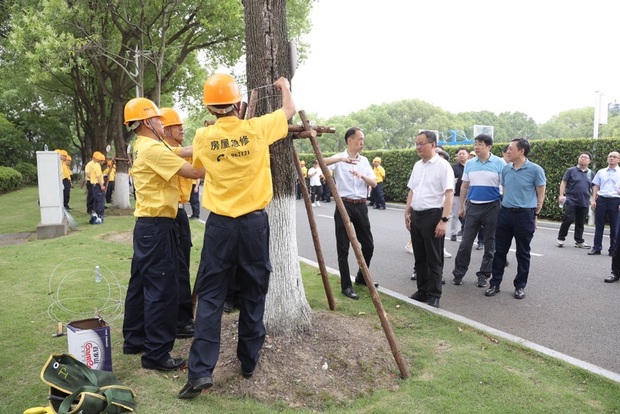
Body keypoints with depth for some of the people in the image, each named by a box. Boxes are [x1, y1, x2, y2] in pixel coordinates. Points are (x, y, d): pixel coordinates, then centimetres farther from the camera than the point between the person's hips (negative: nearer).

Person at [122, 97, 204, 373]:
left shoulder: (141, 147, 14)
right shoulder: (153, 149, -16)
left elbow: (176, 154, 10)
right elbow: (194, 171, -19)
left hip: (146, 225, 11)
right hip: (158, 226, -10)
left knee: (141, 283, 17)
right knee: (162, 290, -5)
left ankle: (134, 339, 30)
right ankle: (156, 354, 3)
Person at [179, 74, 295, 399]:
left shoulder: (203, 137, -1)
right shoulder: (257, 128, -4)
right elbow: (289, 110, 15)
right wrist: (285, 86, 34)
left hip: (220, 223, 0)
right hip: (254, 221, 0)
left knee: (210, 296, 5)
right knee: (253, 295, 11)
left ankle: (201, 370, 0)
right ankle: (249, 362, 23)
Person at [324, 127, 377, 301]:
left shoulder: (364, 160, 11)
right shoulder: (338, 158, -3)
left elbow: (374, 183, 4)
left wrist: (362, 176, -16)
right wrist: (340, 158, -35)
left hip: (361, 206, 5)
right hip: (344, 205, -5)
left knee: (368, 244, 11)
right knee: (343, 248, -1)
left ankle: (361, 277, 31)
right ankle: (346, 286, 8)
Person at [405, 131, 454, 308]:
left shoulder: (443, 166, -10)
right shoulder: (417, 166, 12)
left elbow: (449, 194, -16)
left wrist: (444, 220, -21)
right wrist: (407, 212, 13)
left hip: (432, 215, -7)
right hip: (416, 215, 7)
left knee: (434, 259, 2)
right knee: (419, 257, 14)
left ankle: (434, 296, 11)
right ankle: (422, 291, 26)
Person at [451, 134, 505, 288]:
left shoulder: (499, 163, -5)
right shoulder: (469, 164, 6)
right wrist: (461, 206, 13)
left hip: (492, 207, -3)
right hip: (472, 206, 3)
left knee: (490, 244, 6)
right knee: (465, 242, 4)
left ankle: (483, 275, 18)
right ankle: (458, 273, 13)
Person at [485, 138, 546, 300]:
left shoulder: (535, 170, -8)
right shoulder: (506, 169, 6)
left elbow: (541, 195, -3)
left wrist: (535, 215, -2)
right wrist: (505, 208, 12)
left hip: (524, 215, -4)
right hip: (505, 213, 4)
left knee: (523, 253, 7)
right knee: (500, 250, 8)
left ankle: (520, 286, 20)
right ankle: (495, 283, 17)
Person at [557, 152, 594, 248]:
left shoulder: (591, 174, 11)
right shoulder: (571, 170, 1)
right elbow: (563, 183, -1)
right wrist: (561, 195, -10)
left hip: (584, 203, 4)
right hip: (571, 201, -4)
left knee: (580, 223, 9)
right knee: (568, 219, -10)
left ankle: (579, 241, 17)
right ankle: (561, 238, 3)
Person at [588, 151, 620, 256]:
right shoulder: (601, 172, 13)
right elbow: (596, 186, 13)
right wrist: (593, 200, 3)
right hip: (601, 199, 2)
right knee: (599, 225, 3)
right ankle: (596, 248, 8)